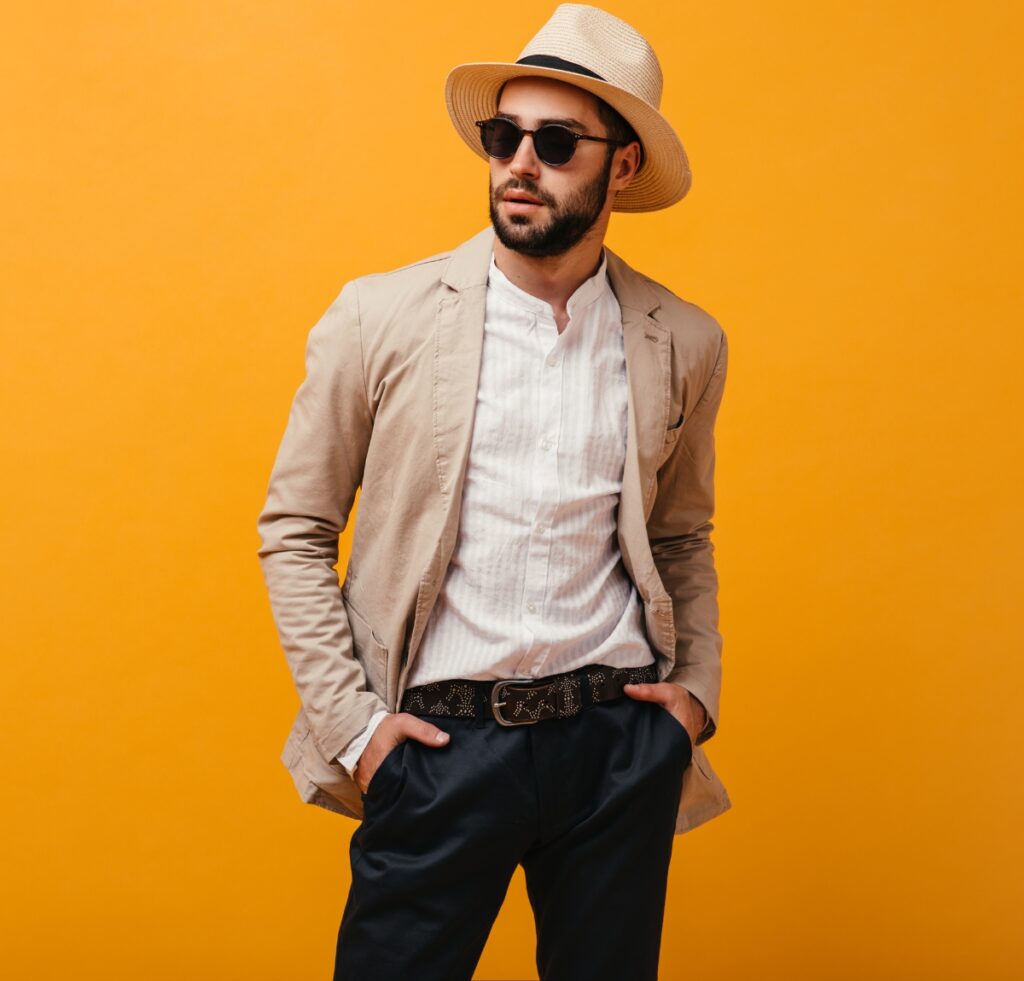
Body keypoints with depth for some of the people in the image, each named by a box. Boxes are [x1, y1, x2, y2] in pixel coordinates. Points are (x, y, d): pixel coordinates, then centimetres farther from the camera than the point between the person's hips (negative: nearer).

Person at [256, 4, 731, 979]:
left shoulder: (683, 344, 4)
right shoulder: (380, 317, -4)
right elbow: (293, 529, 1)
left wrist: (698, 688, 5)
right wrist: (350, 720, -5)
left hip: (623, 745, 2)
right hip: (437, 744, -2)